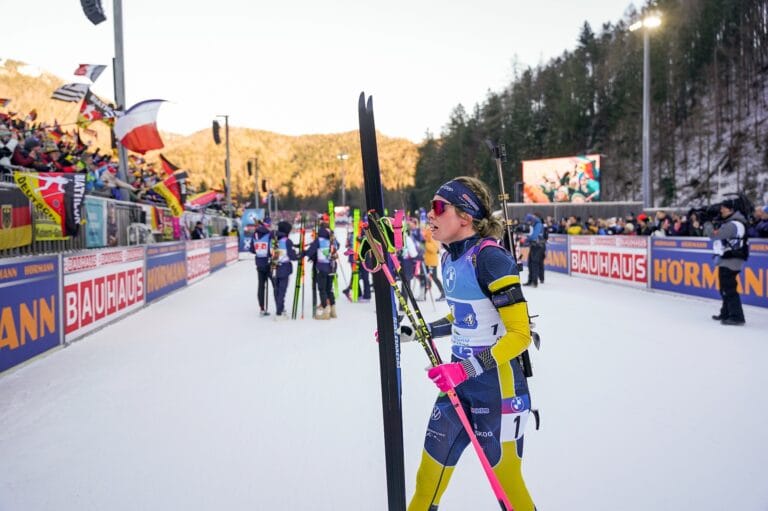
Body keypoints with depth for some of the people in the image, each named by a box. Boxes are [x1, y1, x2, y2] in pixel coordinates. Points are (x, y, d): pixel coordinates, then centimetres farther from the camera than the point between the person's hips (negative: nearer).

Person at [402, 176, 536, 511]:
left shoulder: (489, 257, -20)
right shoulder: (450, 258, 5)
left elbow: (520, 334, -20)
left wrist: (468, 368, -28)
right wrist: (411, 333, 17)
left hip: (498, 384, -8)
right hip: (460, 382, 8)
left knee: (506, 479, 7)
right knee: (430, 470, 16)